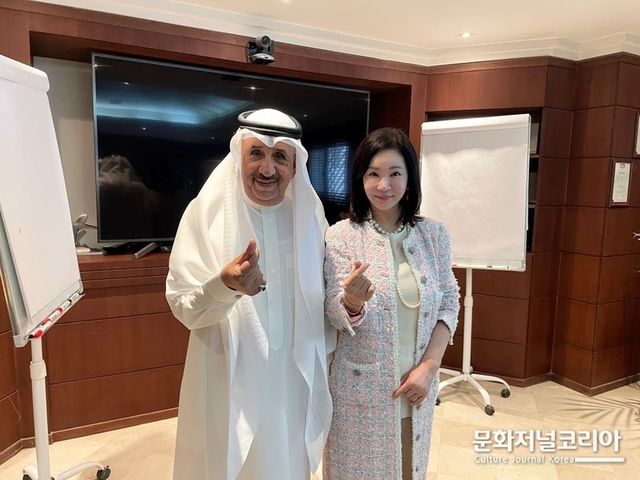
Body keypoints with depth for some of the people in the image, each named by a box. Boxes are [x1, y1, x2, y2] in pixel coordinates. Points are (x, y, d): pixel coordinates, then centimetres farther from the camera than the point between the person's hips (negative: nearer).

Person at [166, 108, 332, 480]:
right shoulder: (207, 212, -12)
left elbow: (321, 299, 7)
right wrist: (224, 285, -33)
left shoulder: (309, 213, -3)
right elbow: (183, 307, -15)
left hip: (293, 380, 3)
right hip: (229, 381, -2)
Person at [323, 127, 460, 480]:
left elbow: (449, 303, 2)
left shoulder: (434, 234, -3)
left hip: (417, 384, 3)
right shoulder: (340, 236, -11)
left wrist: (428, 366, -8)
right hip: (360, 388, -2)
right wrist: (353, 303, -34)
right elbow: (335, 316, -12)